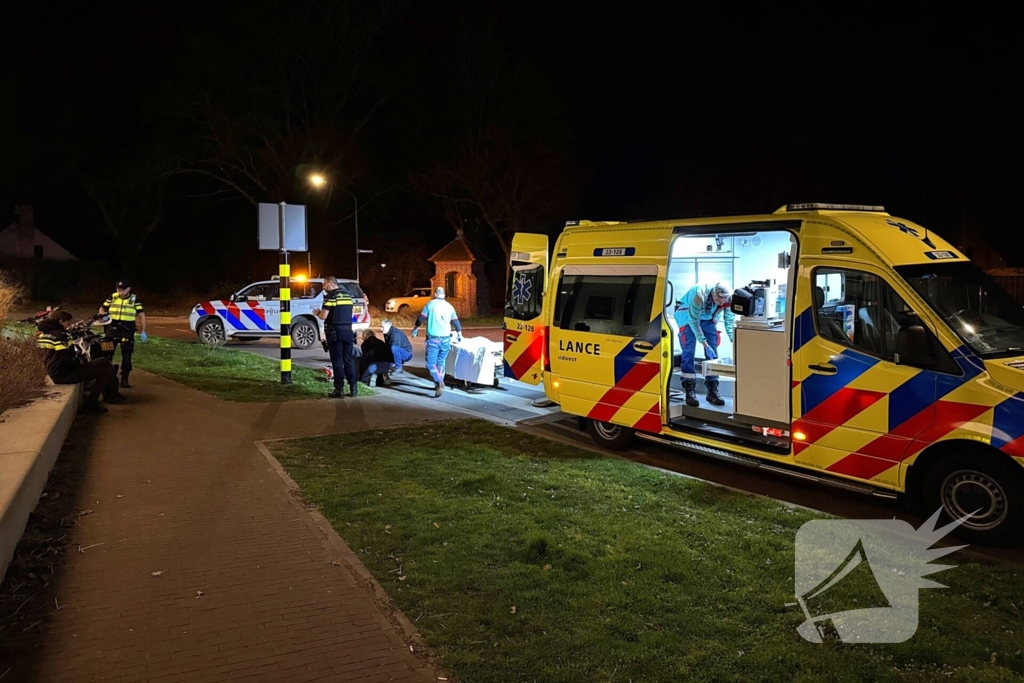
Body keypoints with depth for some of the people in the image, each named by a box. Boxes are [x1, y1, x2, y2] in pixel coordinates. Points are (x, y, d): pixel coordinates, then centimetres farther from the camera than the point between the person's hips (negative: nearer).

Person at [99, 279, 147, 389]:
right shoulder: (112, 297, 4)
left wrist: (143, 331, -7)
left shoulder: (134, 299, 0)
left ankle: (124, 380, 5)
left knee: (126, 356, 0)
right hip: (112, 328, 1)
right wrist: (103, 315, -12)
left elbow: (141, 315, 0)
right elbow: (102, 309, 13)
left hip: (127, 330, -1)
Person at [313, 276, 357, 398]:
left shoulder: (330, 296, -10)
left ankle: (339, 390, 0)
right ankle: (353, 388, 10)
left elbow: (324, 316, -16)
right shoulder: (347, 296, 13)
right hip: (348, 331, 6)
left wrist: (317, 313, 7)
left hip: (335, 332, -6)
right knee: (349, 360, 9)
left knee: (337, 362, -2)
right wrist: (322, 312, 25)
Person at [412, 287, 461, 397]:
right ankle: (439, 384, 19)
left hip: (433, 338, -4)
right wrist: (460, 335, 31)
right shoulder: (449, 306, 9)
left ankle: (439, 382, -25)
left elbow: (421, 319, 1)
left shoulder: (430, 304, 0)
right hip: (445, 338, 4)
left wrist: (415, 329, 20)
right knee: (441, 362, 17)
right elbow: (456, 322, 15)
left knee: (431, 363, -4)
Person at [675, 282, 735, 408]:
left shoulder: (728, 299, -23)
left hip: (708, 318, 5)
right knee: (689, 352, -14)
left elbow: (730, 321, -16)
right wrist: (703, 342, -27)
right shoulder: (700, 295, -37)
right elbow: (694, 321, -27)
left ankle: (712, 390, 2)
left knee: (713, 352, -3)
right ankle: (690, 391, -12)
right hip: (688, 316, -5)